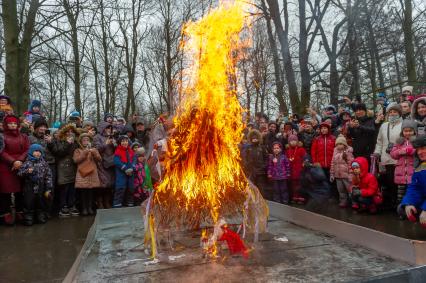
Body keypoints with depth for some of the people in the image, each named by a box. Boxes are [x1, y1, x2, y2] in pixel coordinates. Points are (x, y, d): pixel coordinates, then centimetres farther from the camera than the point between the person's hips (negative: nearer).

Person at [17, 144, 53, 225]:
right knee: (29, 203, 5)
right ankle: (28, 218, 21)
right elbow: (19, 173, -5)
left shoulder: (44, 163, 1)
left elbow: (48, 176, 0)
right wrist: (27, 171, -26)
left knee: (42, 203, 12)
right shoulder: (27, 163, -3)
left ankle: (41, 216, 27)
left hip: (41, 189, 2)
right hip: (29, 189, -1)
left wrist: (48, 189, -4)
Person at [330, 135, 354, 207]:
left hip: (346, 175, -5)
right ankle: (343, 202, 26)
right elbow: (333, 163, 11)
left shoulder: (348, 152, -9)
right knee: (341, 190, 14)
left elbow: (351, 164, -12)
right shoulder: (335, 152, 7)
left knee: (350, 189, 3)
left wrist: (351, 174, -16)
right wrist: (332, 174, 10)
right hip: (337, 175, 5)